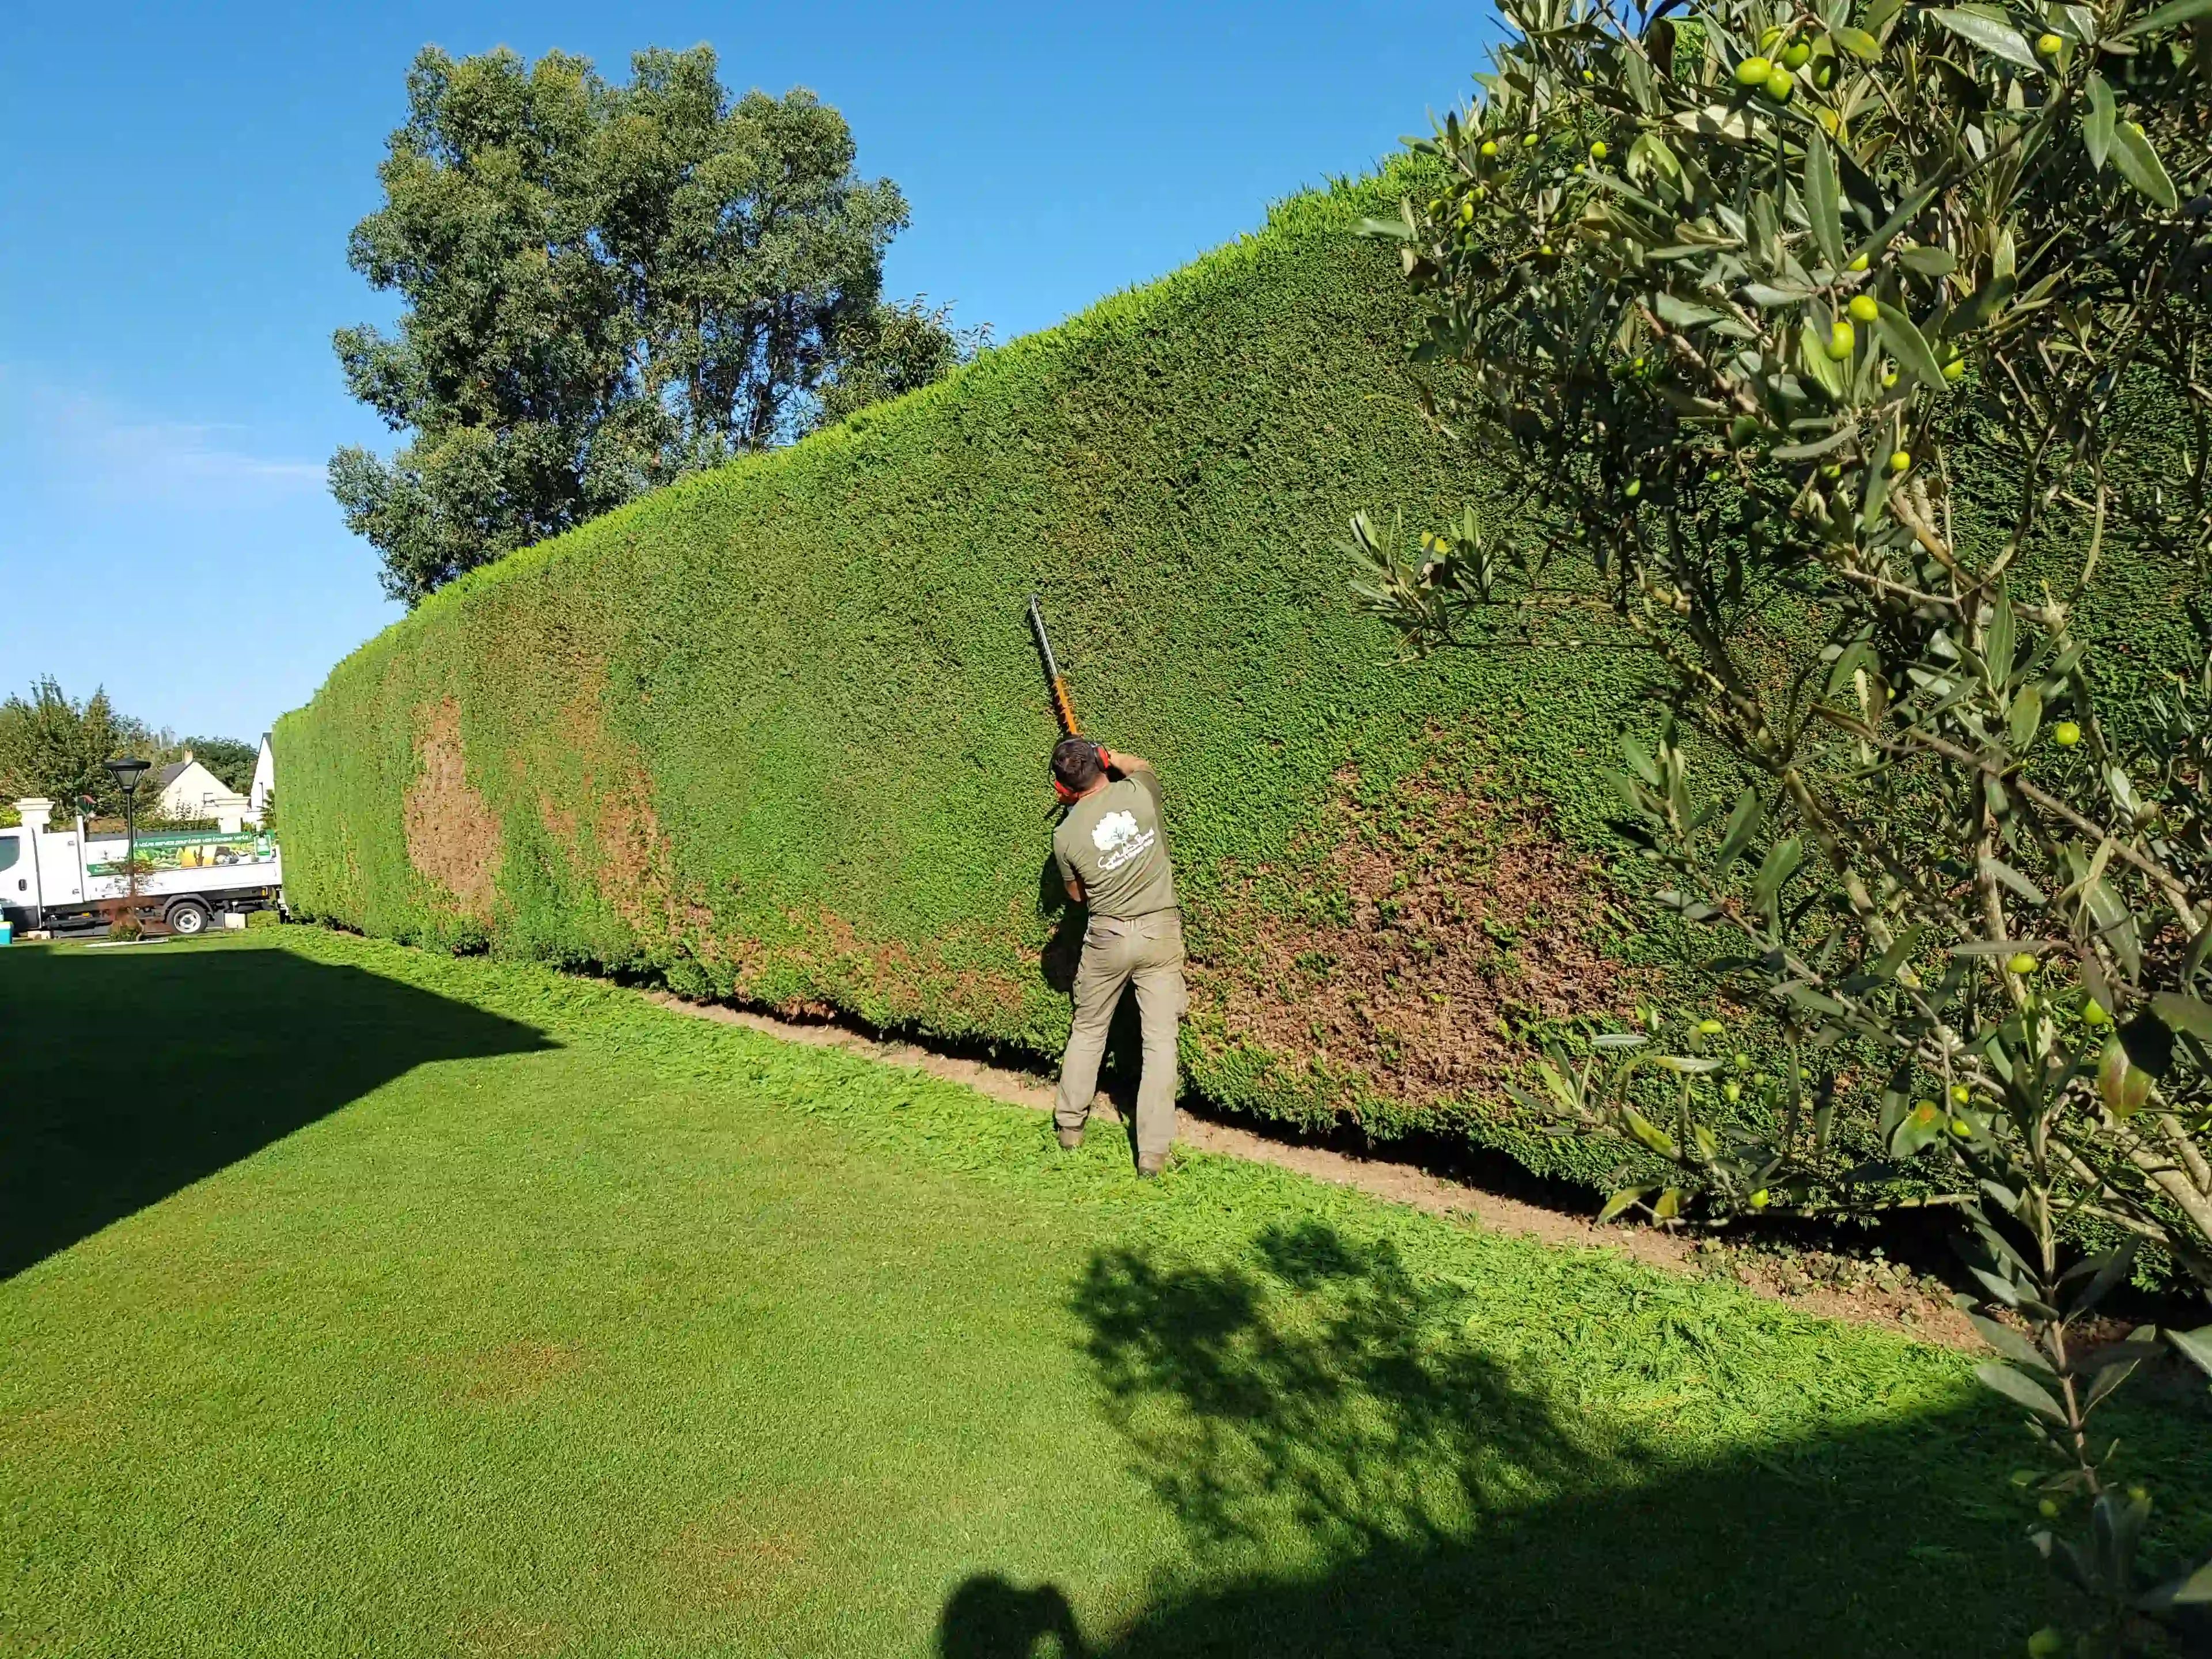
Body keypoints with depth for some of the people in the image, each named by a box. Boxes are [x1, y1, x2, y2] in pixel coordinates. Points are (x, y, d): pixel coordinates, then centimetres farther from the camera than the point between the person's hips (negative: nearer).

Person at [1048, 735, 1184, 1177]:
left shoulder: (1065, 836, -10)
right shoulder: (1139, 791, -10)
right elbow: (1139, 763, 17)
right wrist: (1106, 757, 29)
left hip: (1108, 938, 0)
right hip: (1160, 931, 0)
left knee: (1088, 1031, 20)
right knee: (1160, 1040, 4)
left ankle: (1070, 1124, 32)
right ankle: (1152, 1150, 4)